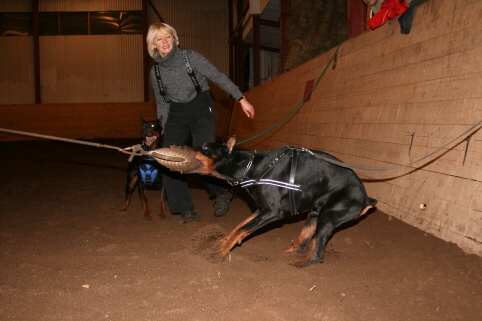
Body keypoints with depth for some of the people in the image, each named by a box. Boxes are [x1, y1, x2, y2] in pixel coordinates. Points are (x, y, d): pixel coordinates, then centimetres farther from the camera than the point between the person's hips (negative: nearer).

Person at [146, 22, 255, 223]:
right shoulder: (155, 72, 2)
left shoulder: (190, 57, -10)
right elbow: (162, 104, 12)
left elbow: (219, 77, -9)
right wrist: (163, 131, 10)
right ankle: (186, 210, 1)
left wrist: (241, 99, -13)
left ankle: (222, 192, 13)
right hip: (177, 114, 4)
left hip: (201, 110, -4)